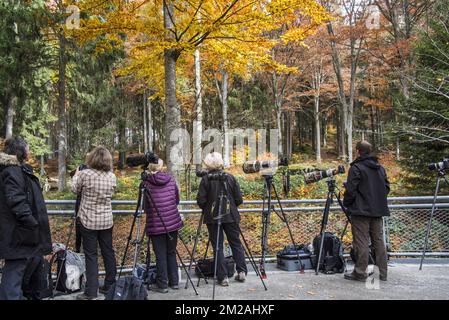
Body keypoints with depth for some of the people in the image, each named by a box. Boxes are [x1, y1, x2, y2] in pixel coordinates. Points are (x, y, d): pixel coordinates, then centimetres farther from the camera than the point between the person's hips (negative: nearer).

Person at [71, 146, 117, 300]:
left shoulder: (85, 174, -12)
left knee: (91, 255, 0)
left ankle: (91, 292, 0)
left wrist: (76, 175, 21)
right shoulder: (112, 176, 0)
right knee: (108, 252, 12)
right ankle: (110, 286, 22)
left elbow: (75, 190, 4)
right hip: (106, 221, 4)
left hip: (89, 221, -4)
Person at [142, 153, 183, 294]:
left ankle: (162, 285, 12)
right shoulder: (170, 179, 2)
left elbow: (145, 206, -1)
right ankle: (174, 282, 22)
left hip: (156, 225, -3)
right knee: (171, 253, 15)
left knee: (160, 255, 5)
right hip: (173, 222, 4)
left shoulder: (146, 182, -8)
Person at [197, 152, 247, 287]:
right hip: (230, 216, 2)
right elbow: (239, 200, 0)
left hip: (212, 217, -2)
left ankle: (223, 277, 4)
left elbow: (200, 201, -9)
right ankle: (241, 272, 13)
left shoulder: (205, 180, -8)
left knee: (217, 246, 4)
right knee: (236, 243, 14)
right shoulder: (230, 177, -1)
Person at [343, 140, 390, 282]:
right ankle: (382, 273, 15)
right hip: (378, 211, 7)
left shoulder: (356, 168, -10)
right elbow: (387, 187, 15)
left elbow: (350, 190, -13)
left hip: (361, 211, -7)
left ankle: (360, 273, 1)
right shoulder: (380, 168, 12)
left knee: (361, 242, -3)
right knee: (378, 241, 11)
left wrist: (346, 203, 3)